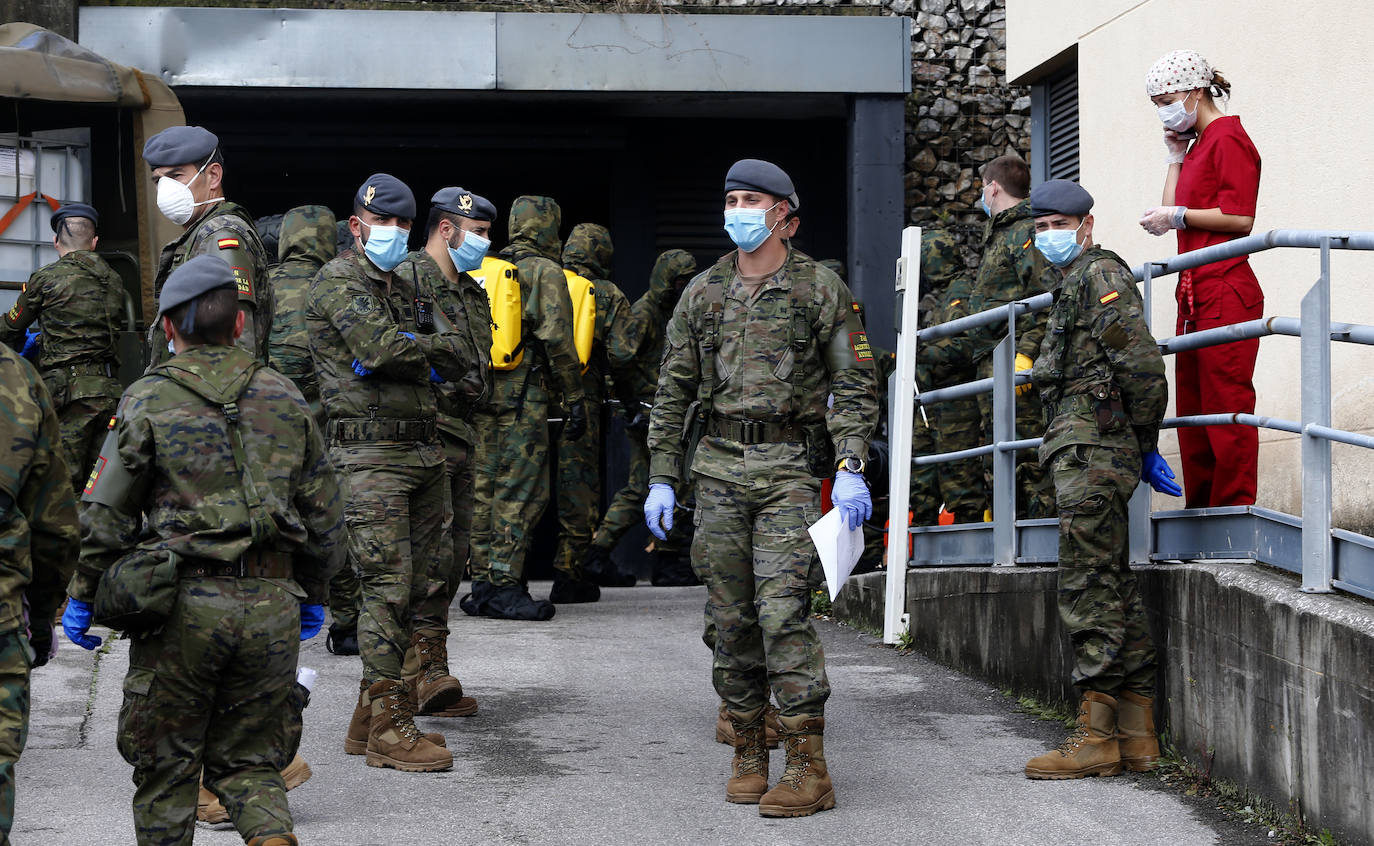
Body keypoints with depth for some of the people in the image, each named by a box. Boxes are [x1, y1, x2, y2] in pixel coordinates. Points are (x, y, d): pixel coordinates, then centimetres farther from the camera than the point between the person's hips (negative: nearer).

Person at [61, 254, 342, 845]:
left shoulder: (148, 401, -2)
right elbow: (324, 512, 12)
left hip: (184, 600, -3)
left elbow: (106, 516, -2)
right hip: (272, 606, 3)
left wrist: (82, 598, 9)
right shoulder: (284, 398, 8)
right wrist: (313, 595, 24)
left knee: (166, 764, 11)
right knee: (247, 761, 12)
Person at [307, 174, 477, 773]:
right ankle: (388, 728, -5)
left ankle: (372, 715, 15)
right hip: (372, 454, -8)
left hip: (423, 450, 8)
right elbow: (383, 346, -20)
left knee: (419, 580, 8)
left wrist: (402, 354, -9)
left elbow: (454, 363, 10)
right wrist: (439, 347, -2)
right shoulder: (339, 281, -4)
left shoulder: (405, 287, 21)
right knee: (388, 585, -9)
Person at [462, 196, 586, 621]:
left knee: (485, 488, 10)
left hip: (482, 393, 7)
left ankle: (482, 584, 13)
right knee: (521, 491, -5)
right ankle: (504, 587, -8)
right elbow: (556, 337, -14)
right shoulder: (546, 272, -5)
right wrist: (575, 399, -11)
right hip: (523, 395, -7)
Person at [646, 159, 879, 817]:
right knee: (732, 616, 5)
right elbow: (673, 391, 15)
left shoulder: (821, 289, 3)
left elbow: (854, 385, 0)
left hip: (791, 468, -4)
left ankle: (808, 768, -10)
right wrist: (661, 478, 8)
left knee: (782, 610, -13)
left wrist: (851, 469, -11)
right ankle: (748, 754, 15)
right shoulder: (703, 292, 13)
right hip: (720, 466, 4)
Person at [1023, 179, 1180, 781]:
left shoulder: (1100, 275, -8)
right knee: (1114, 586, 10)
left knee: (1089, 590, -11)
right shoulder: (1075, 283, 24)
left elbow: (1142, 366, -17)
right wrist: (1144, 449, 23)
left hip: (1091, 454, -11)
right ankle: (1136, 735, 13)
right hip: (1092, 455, 11)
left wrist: (1143, 443, -8)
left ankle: (1098, 736, -10)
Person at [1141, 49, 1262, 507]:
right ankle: (1200, 510, 12)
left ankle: (1234, 510, -9)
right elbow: (1175, 211, 20)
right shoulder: (1198, 145, 22)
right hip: (1194, 293, 10)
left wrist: (1177, 216, -12)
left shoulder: (1228, 139, -6)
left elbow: (1240, 217, -16)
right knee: (1192, 410, 9)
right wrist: (1176, 157, 17)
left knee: (1226, 408, -10)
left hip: (1226, 291, -10)